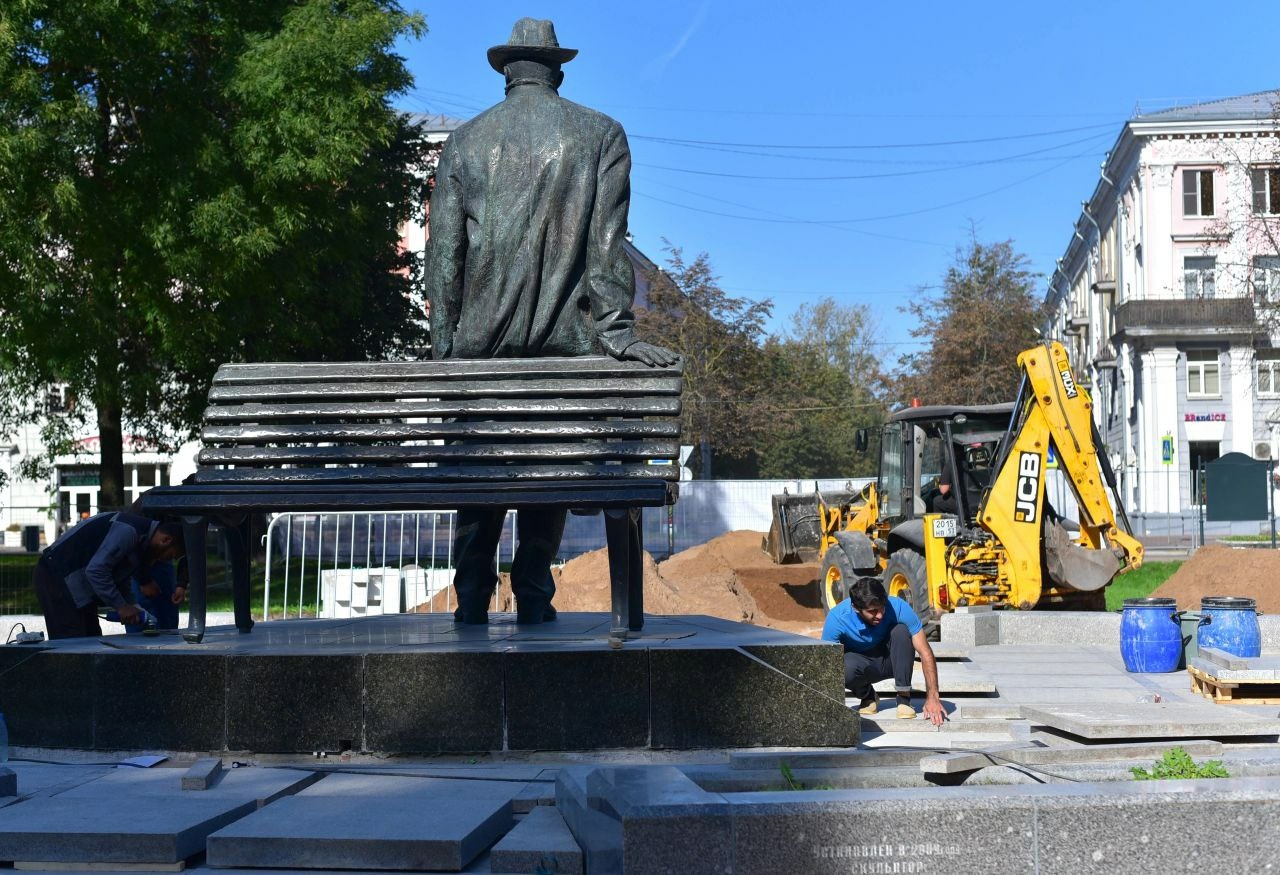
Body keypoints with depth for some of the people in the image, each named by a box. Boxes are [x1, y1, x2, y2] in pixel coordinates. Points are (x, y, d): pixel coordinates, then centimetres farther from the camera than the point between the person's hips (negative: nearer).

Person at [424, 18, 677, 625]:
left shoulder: (465, 141, 8)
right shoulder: (600, 134, 5)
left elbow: (443, 253, 4)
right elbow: (607, 242, -5)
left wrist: (443, 346, 7)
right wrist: (616, 329, -8)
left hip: (481, 340, 1)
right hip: (564, 337, -1)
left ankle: (472, 600, 9)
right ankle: (533, 599, 5)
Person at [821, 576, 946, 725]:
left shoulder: (897, 607, -29)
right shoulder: (837, 618, -29)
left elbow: (925, 652, -26)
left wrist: (932, 697, -33)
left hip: (891, 661, 1)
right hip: (860, 662, 0)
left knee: (901, 630, -31)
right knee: (844, 667, -36)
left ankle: (904, 699, -17)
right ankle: (867, 697, 0)